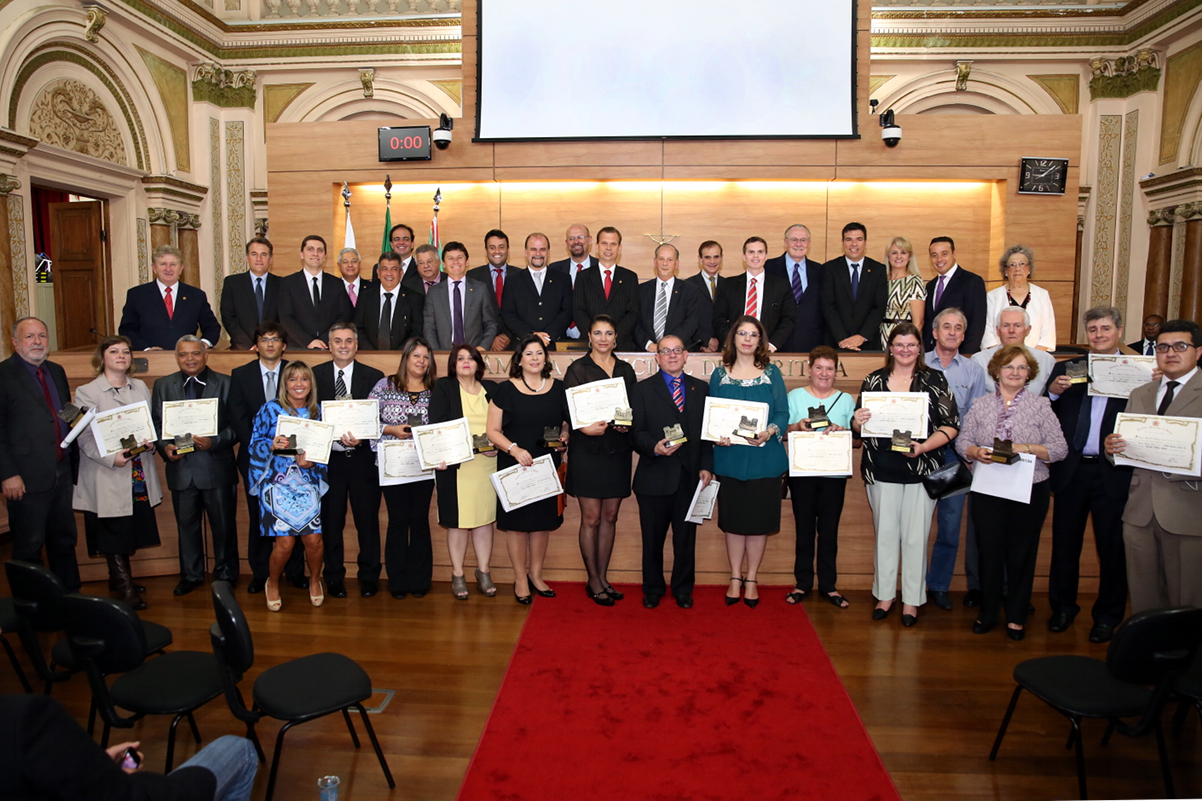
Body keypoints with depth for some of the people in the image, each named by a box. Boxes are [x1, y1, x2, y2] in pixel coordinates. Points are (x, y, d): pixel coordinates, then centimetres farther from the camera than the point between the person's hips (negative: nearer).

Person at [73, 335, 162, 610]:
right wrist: (111, 458, -23)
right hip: (108, 477, -5)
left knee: (131, 533, 11)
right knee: (114, 534, 2)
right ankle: (125, 587, 12)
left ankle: (118, 577, 28)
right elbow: (85, 438, -10)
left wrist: (151, 443, -6)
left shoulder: (140, 387, 12)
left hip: (139, 476, 5)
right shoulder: (87, 392, -5)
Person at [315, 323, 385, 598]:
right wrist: (335, 441, -14)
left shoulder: (374, 377, 3)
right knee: (331, 521, 9)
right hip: (328, 459, 1)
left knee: (368, 520, 5)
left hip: (362, 459, -1)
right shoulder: (315, 375, 5)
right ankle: (334, 578, 24)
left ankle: (369, 577, 19)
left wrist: (360, 439, -18)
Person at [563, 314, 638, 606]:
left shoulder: (626, 370, 11)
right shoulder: (577, 369, -1)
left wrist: (627, 424, -9)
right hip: (587, 451, -4)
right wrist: (585, 428, -23)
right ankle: (593, 581, 13)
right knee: (591, 518, 1)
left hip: (618, 451, 4)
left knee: (610, 517, 10)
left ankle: (603, 577, 22)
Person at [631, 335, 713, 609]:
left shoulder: (701, 388, 11)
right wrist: (654, 447, -23)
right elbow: (636, 432, -4)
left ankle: (683, 589, 27)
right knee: (652, 539, 9)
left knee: (686, 538, 9)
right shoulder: (643, 390, 3)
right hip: (655, 476, -2)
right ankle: (653, 589, 27)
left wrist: (706, 466, -1)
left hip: (690, 476, 2)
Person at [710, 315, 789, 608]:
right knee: (733, 520, 7)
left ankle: (752, 579, 20)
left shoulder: (772, 373, 4)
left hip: (764, 458, -1)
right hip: (730, 457, 1)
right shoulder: (720, 374, 6)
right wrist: (717, 436, -12)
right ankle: (735, 578, 22)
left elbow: (783, 413, 0)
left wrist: (770, 431, -20)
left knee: (759, 520, 5)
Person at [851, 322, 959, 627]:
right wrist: (857, 422, -15)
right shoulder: (874, 380, 8)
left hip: (921, 471, -1)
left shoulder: (935, 380, 2)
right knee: (885, 533, 9)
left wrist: (923, 447, -17)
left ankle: (912, 599, 18)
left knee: (915, 536, 4)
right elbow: (859, 424, 9)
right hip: (882, 470, 2)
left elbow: (951, 425, -2)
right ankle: (884, 594, 22)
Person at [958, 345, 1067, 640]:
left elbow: (1059, 449, -2)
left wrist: (1027, 448, -17)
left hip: (1029, 491, -1)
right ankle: (987, 612, 21)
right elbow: (962, 441, 6)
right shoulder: (981, 405, 7)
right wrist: (976, 452, -14)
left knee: (1021, 553, 5)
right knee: (989, 550, 5)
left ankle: (1016, 616, 21)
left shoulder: (1040, 406, 2)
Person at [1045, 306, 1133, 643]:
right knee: (1064, 543, 11)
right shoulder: (1065, 369, 7)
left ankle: (1107, 615, 25)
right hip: (1071, 470, 2)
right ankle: (1063, 607, 28)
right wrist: (1053, 393, -13)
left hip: (1113, 472, -2)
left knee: (1111, 547, 8)